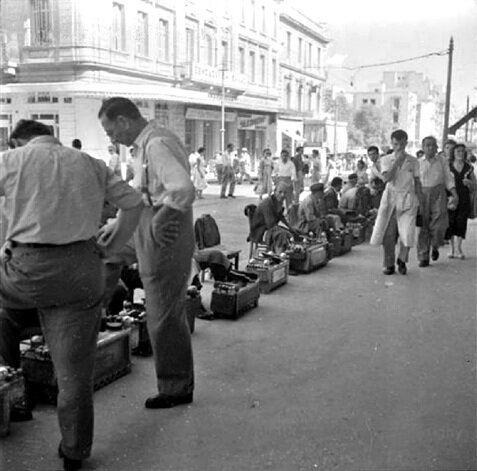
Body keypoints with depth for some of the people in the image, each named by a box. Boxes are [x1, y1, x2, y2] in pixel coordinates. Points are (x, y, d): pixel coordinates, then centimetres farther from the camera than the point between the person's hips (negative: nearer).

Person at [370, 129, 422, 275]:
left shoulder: (413, 161, 7)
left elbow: (417, 181, 12)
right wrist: (397, 161, -15)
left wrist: (420, 201, 8)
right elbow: (387, 178, -12)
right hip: (390, 198, 0)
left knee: (407, 233, -10)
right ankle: (389, 264, 13)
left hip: (408, 199, 0)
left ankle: (402, 261, 12)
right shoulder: (386, 160, 3)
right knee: (388, 234, 0)